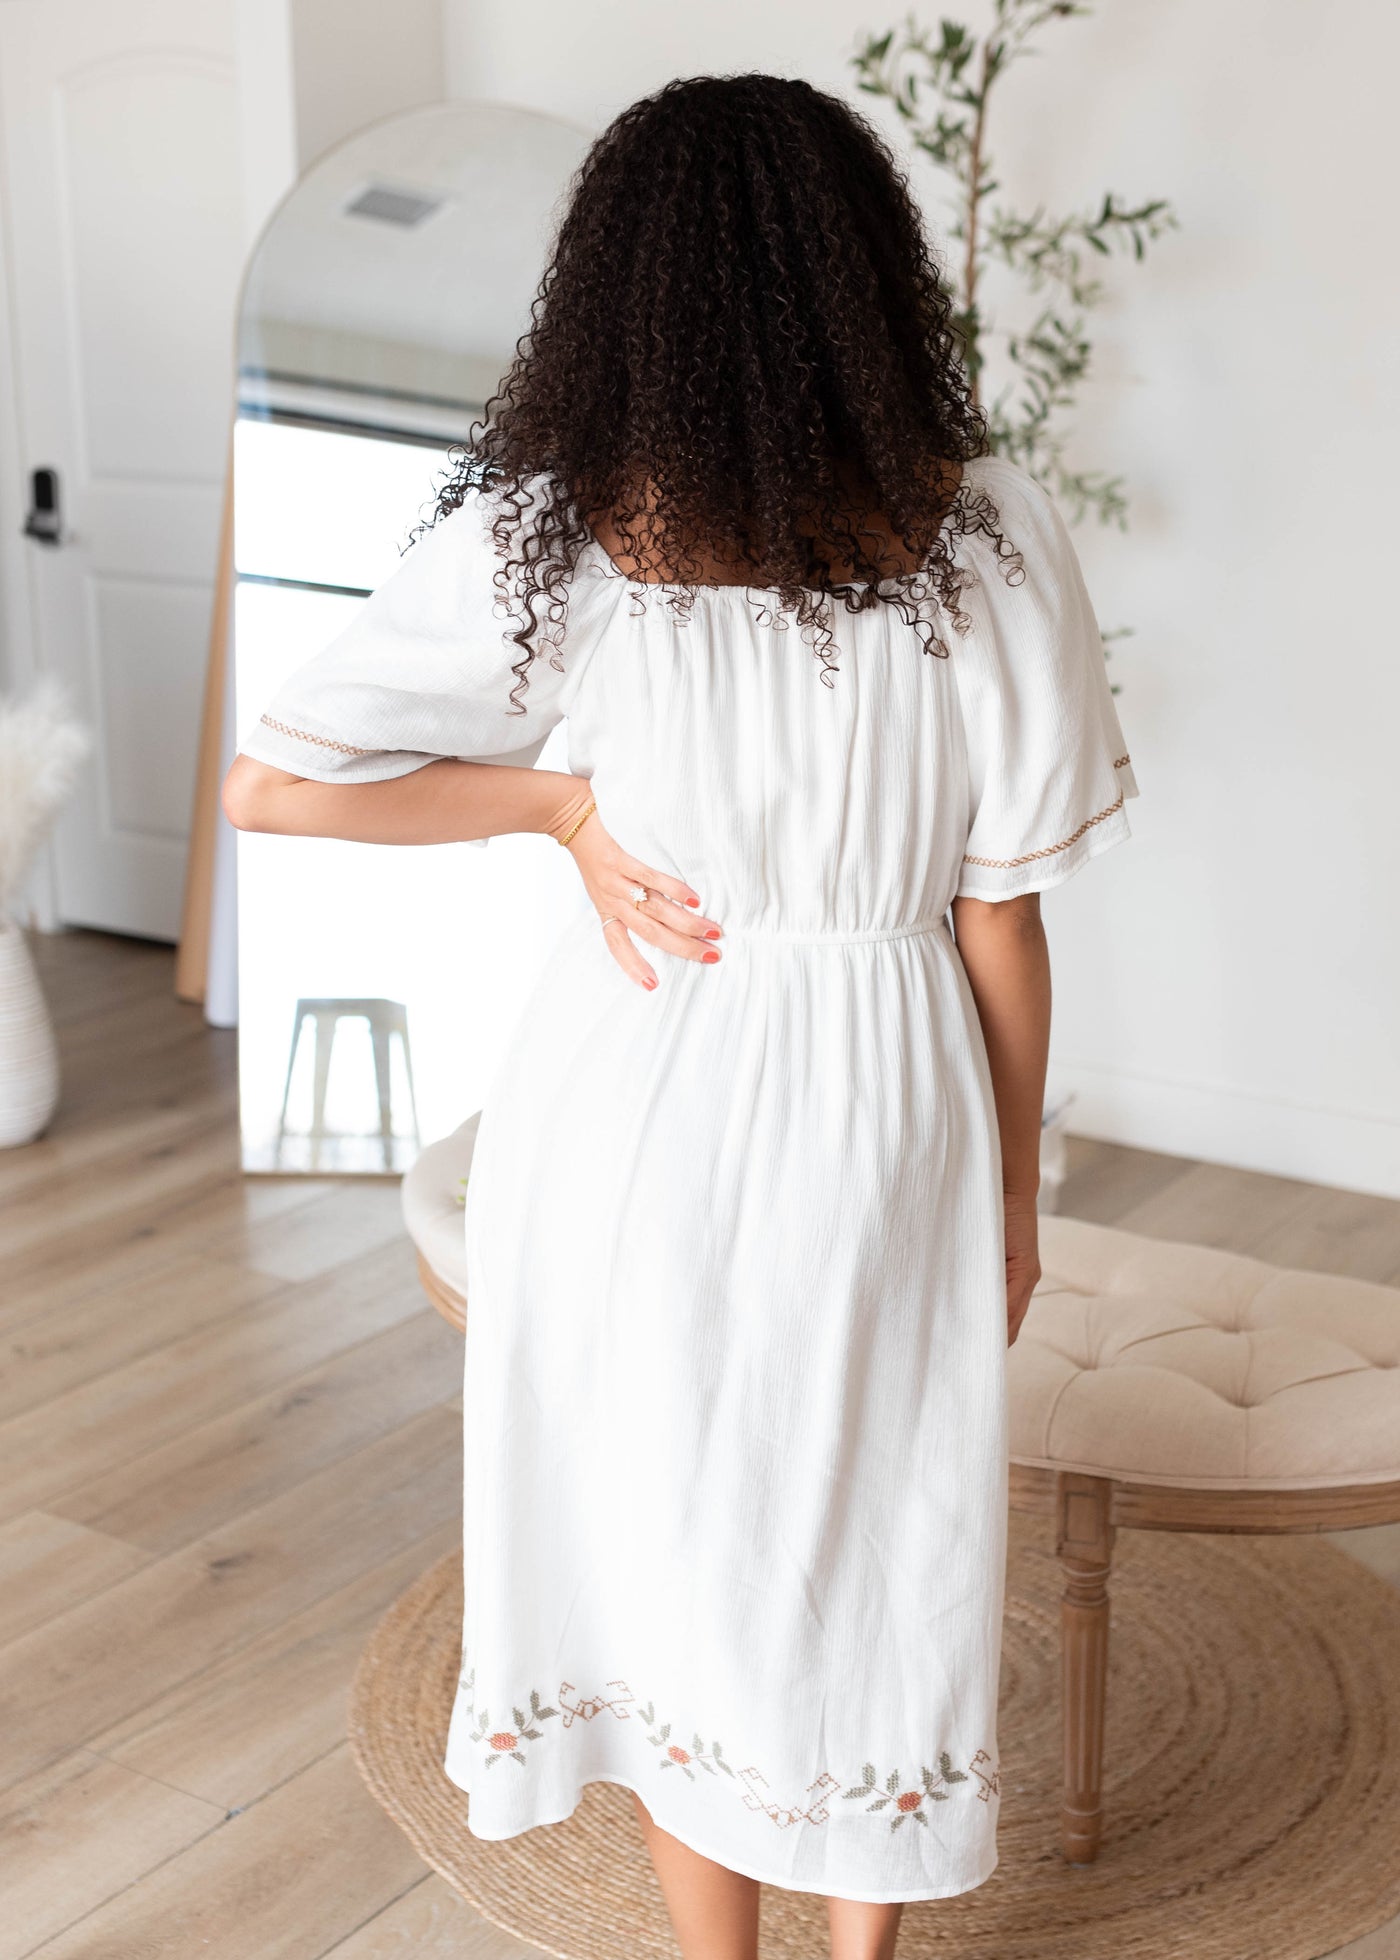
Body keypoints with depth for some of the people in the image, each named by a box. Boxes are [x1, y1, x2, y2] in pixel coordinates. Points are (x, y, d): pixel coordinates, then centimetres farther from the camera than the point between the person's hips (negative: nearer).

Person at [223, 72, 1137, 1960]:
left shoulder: (554, 528, -9)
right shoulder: (981, 530, -10)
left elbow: (268, 780, -9)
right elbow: (1004, 911, -6)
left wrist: (564, 800, -2)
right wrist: (1016, 1187, 6)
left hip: (635, 1087, 0)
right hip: (884, 1098, 0)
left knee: (677, 1543, 18)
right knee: (880, 1555, 18)